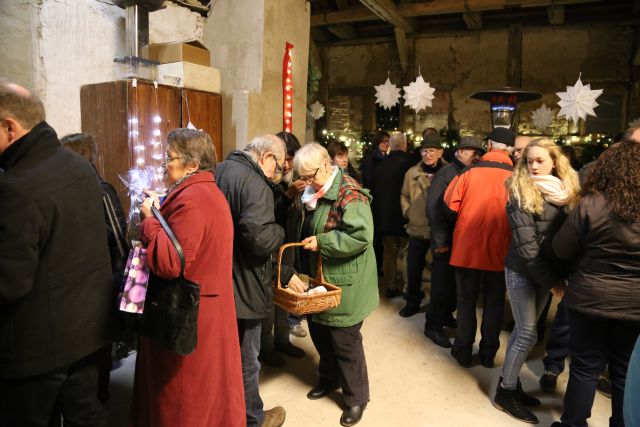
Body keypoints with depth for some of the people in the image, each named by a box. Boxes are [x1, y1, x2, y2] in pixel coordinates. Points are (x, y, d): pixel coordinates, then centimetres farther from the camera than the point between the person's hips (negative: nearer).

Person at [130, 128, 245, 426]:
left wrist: (151, 219, -15)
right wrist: (159, 213, 5)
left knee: (186, 395, 7)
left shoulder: (191, 199, -21)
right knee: (205, 388, 23)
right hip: (206, 308, 10)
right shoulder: (207, 191, 12)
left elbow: (171, 263, -25)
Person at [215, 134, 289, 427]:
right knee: (245, 361, 11)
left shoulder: (219, 170, 8)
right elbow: (259, 236, -33)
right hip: (242, 288, -8)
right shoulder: (255, 184, -22)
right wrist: (280, 233, -11)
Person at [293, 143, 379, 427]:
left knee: (345, 341, 3)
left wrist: (321, 242, -25)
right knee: (319, 331, 20)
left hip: (344, 284, -9)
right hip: (320, 279, 9)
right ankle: (329, 378, 43)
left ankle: (356, 398, 24)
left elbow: (361, 235, -30)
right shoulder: (316, 193, 9)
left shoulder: (348, 193, -20)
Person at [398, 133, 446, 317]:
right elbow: (404, 196, 15)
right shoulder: (412, 173, 3)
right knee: (414, 268, 11)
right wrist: (408, 212, 2)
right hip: (417, 228, 3)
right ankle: (412, 302, 31)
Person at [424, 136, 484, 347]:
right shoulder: (445, 174, -11)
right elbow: (433, 209, -16)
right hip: (447, 241, -7)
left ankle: (447, 315, 35)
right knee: (442, 282, 1)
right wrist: (440, 241, -18)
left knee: (456, 280, 16)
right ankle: (433, 325, 14)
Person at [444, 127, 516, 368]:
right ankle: (488, 353, 26)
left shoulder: (470, 172, -11)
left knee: (466, 301, 14)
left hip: (467, 248, 0)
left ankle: (463, 351, 24)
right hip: (499, 250, 1)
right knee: (494, 303, 15)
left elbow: (451, 204, -6)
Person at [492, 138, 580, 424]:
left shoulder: (566, 193, 5)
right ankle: (505, 392, 14)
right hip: (522, 272, -6)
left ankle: (511, 383, 28)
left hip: (545, 271, 6)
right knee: (528, 334, -2)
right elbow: (525, 245, -19)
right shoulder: (521, 194, -14)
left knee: (523, 330, 14)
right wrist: (552, 279, -18)